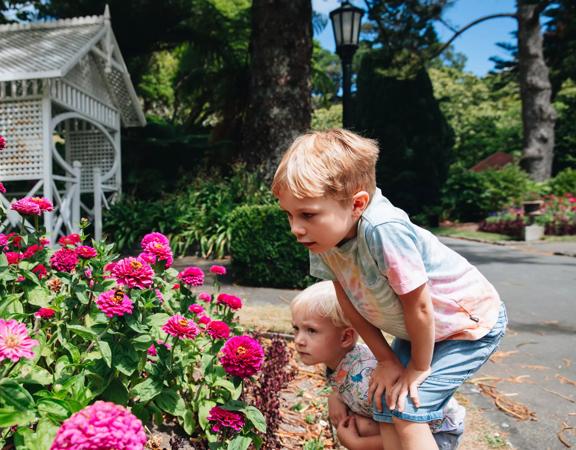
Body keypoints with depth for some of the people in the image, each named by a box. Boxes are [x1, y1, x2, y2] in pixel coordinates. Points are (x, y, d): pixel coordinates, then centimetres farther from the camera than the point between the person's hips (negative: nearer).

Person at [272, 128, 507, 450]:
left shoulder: (384, 230, -39)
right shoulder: (323, 232, -17)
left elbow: (418, 306, -27)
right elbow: (349, 301, -5)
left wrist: (418, 368, -11)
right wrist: (386, 359, -1)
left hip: (470, 323, -6)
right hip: (414, 329, 7)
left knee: (406, 411, -12)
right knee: (386, 410, 4)